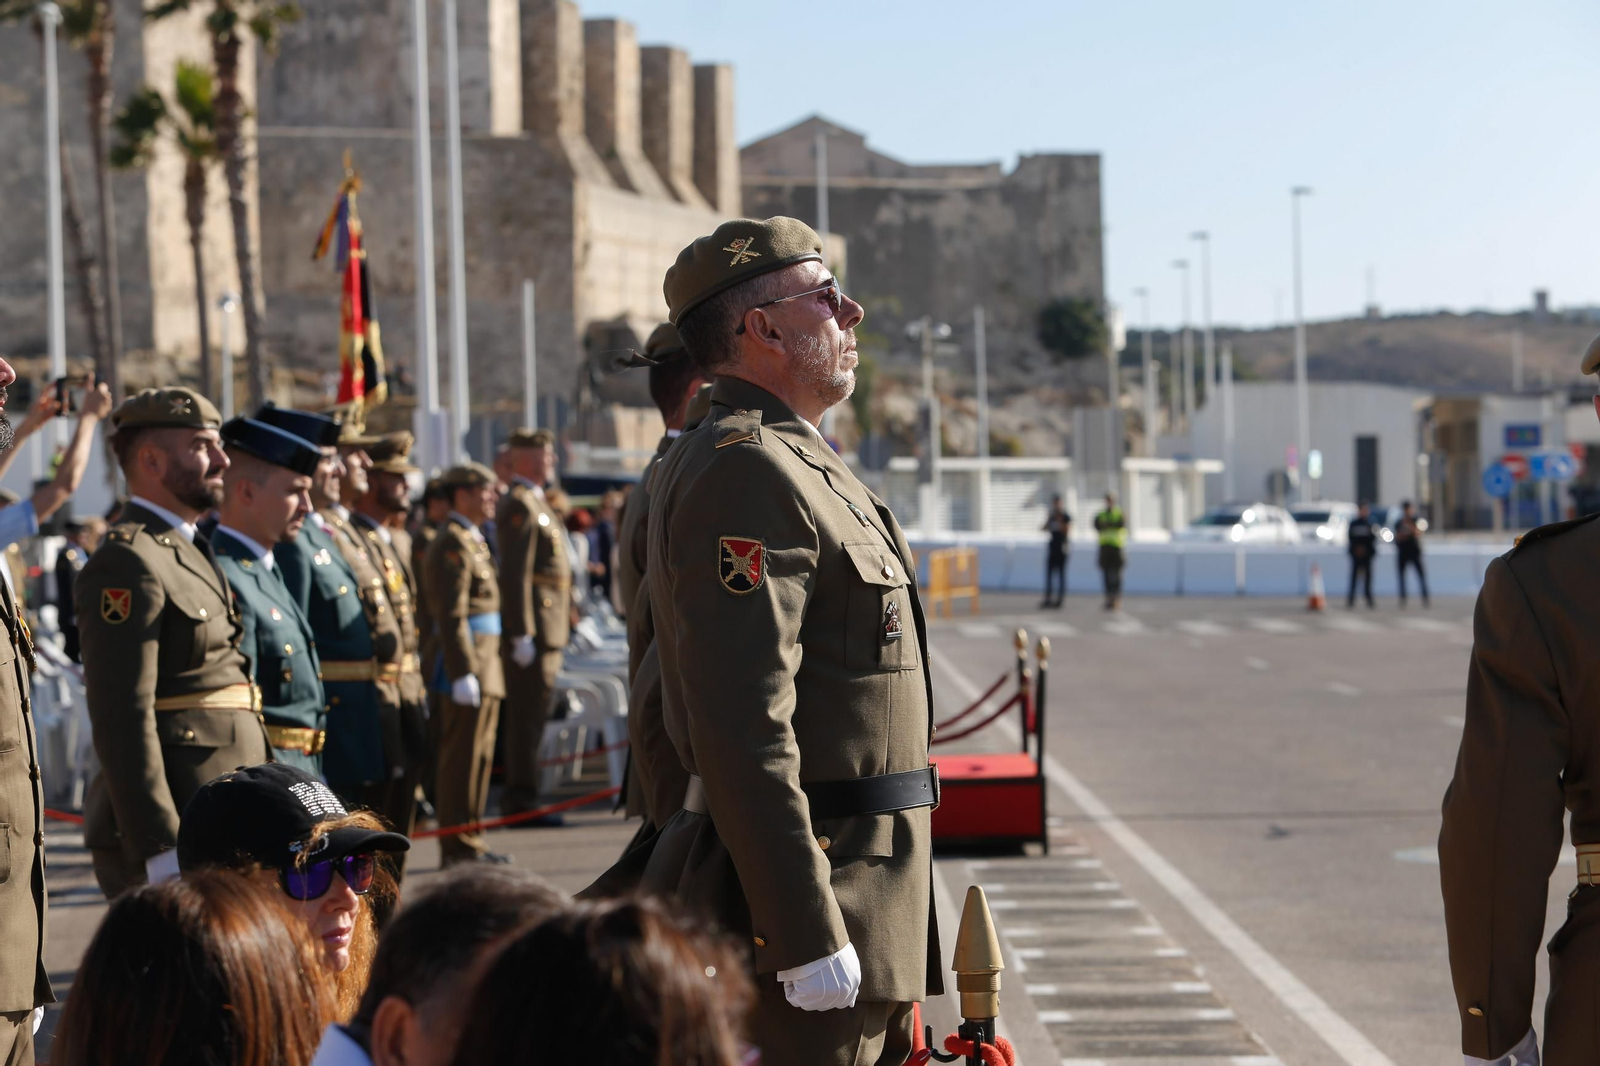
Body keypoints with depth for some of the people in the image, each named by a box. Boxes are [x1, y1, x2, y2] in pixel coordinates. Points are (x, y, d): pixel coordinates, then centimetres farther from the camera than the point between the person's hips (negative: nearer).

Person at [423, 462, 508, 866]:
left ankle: (469, 838, 19)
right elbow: (451, 614, -19)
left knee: (477, 753, 13)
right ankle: (459, 844, -5)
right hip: (468, 657, -10)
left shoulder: (472, 541, 20)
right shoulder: (453, 543, -13)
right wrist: (464, 672, -24)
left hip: (484, 657, 10)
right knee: (465, 755, -8)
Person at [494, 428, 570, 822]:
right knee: (527, 713, -7)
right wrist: (522, 633, -24)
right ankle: (522, 800, -5)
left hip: (548, 629, 10)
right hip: (532, 625, -10)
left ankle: (519, 795, 18)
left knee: (528, 715, 13)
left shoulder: (536, 503, 20)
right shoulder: (519, 505, -13)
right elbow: (515, 573, -20)